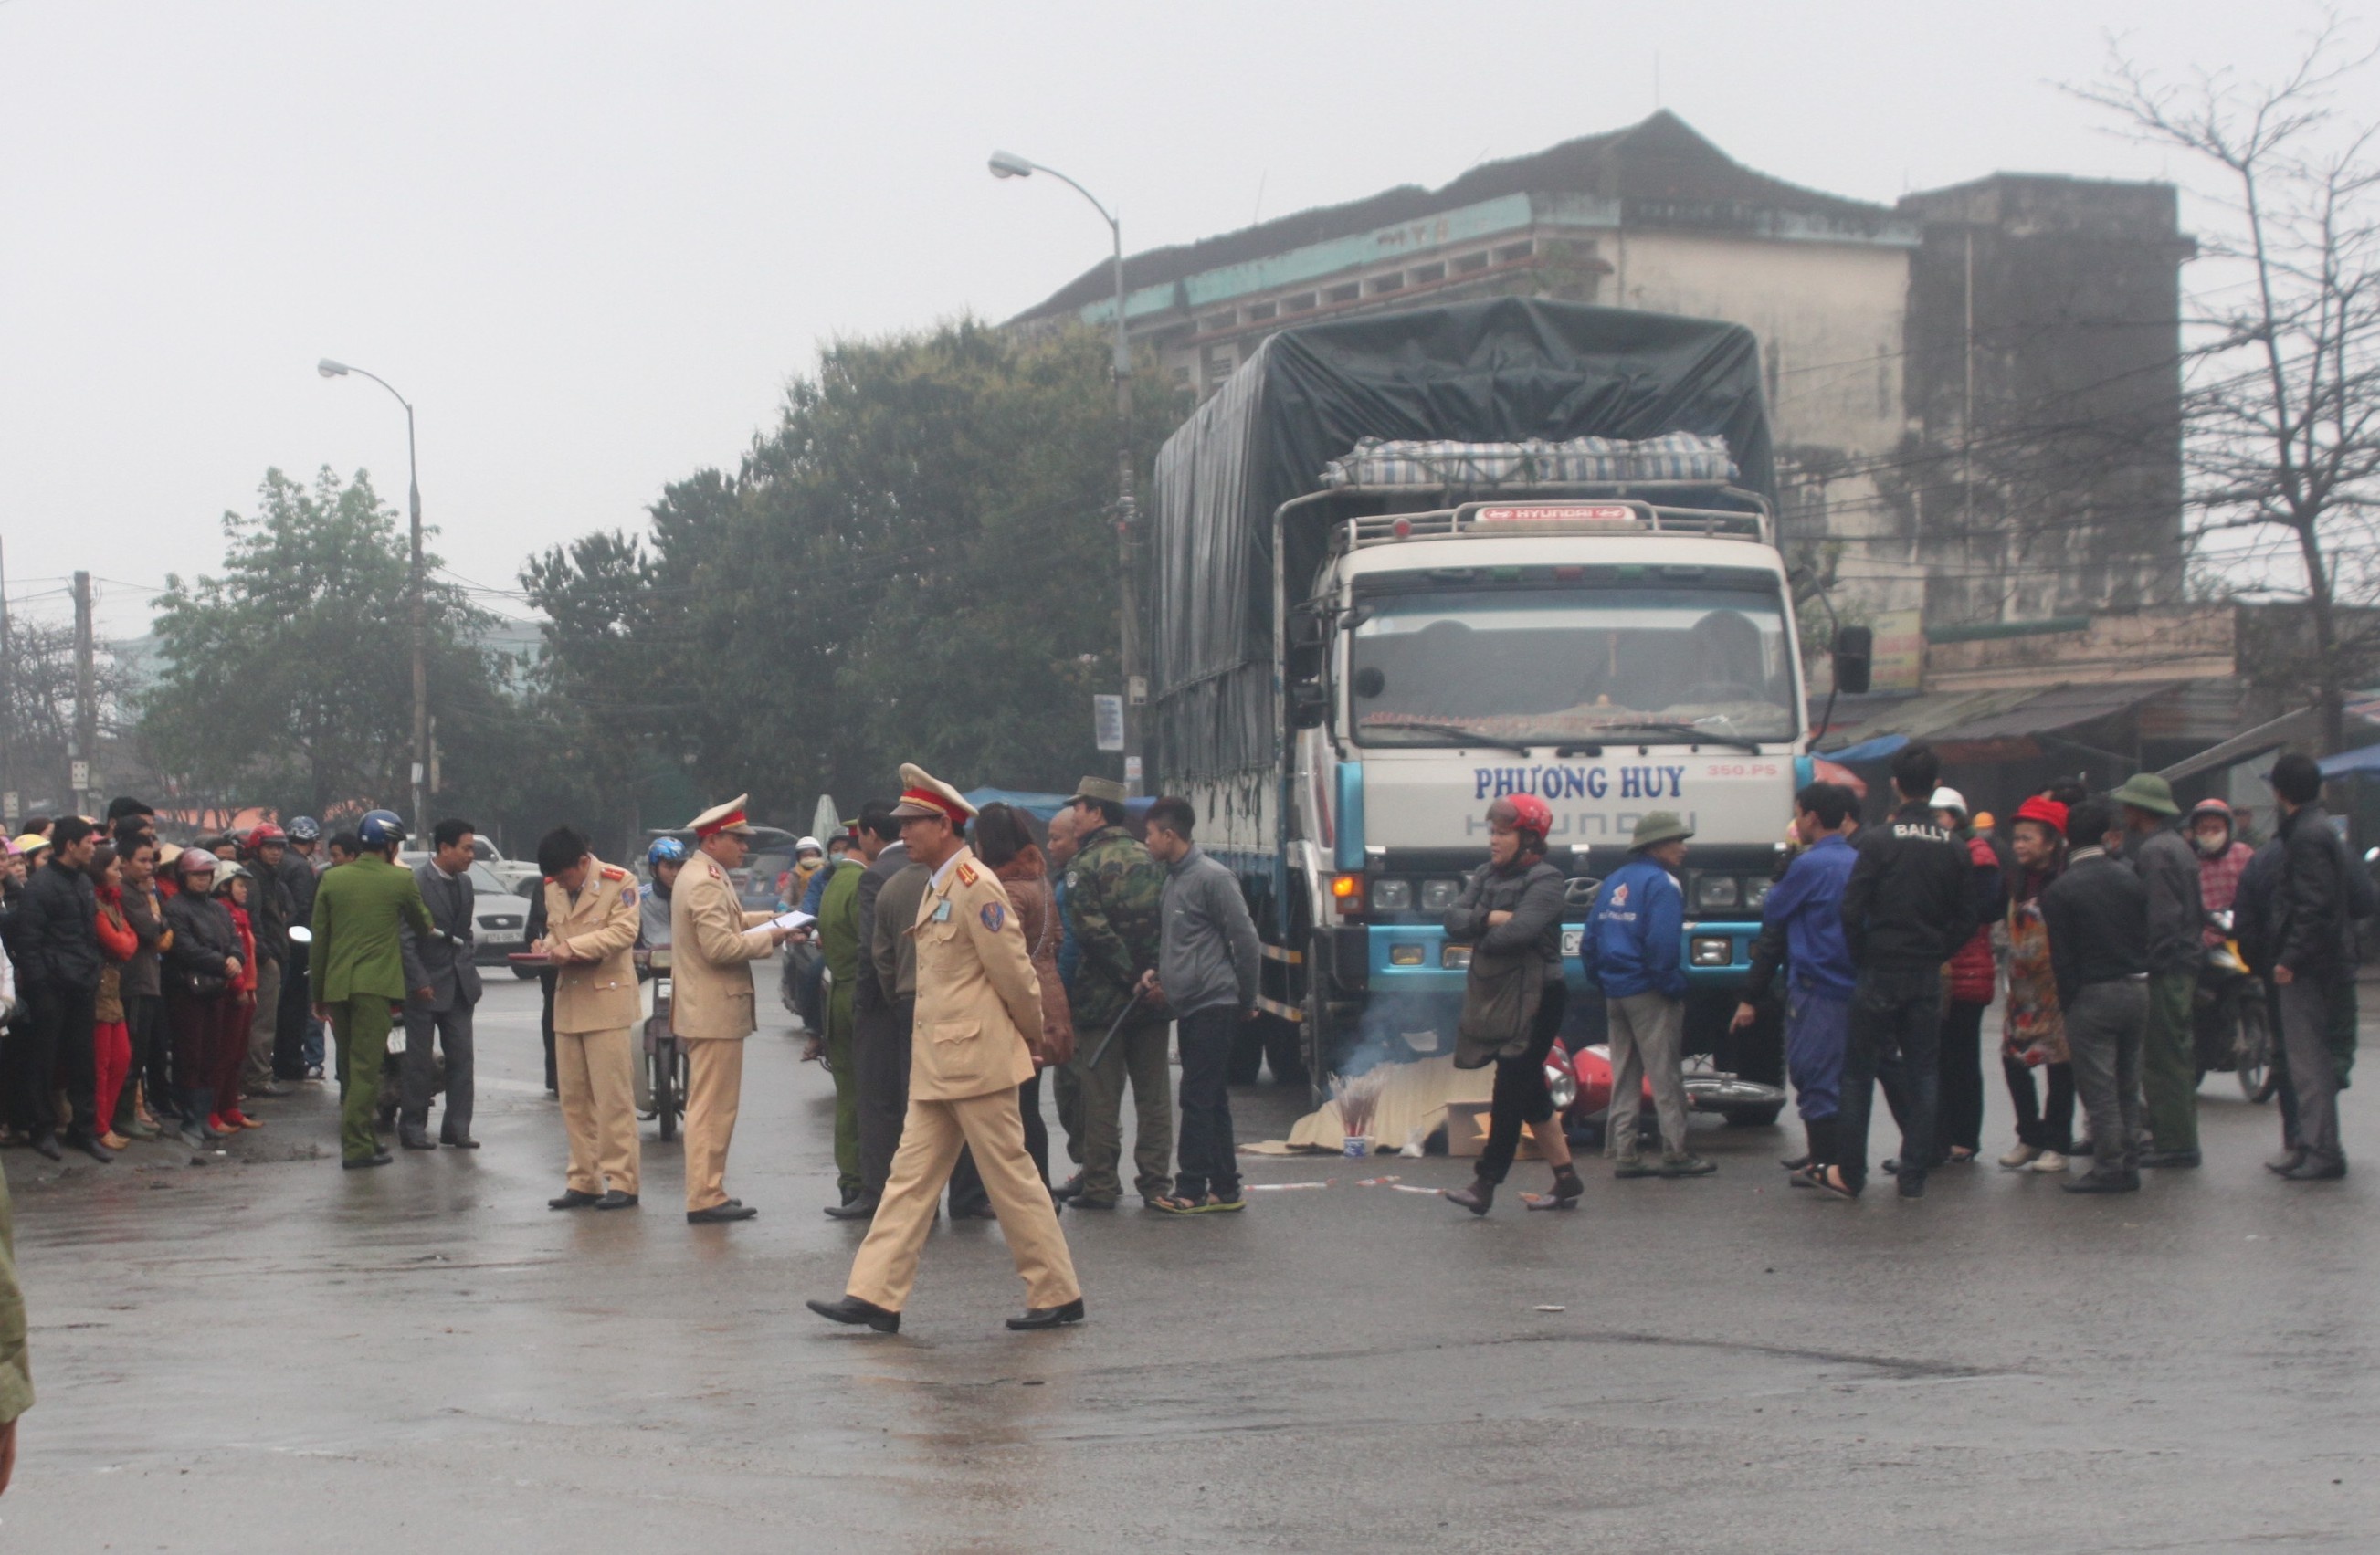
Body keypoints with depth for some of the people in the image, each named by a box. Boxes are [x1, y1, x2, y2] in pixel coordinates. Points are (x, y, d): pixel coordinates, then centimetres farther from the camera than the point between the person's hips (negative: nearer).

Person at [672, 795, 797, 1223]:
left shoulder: (699, 876, 14)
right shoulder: (707, 883, -19)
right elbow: (720, 946, -26)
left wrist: (763, 919, 12)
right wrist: (768, 938, -15)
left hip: (703, 1008, 11)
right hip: (715, 1011, -11)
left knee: (707, 1107, 17)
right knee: (713, 1107, -7)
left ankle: (706, 1191, 24)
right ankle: (705, 1199, -5)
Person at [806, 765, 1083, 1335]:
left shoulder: (975, 886, -15)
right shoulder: (937, 886, 15)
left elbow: (1012, 971, -14)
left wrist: (1031, 1033, -2)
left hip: (978, 1058, -9)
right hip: (937, 1063, 9)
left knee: (1010, 1176, -2)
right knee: (910, 1175, 6)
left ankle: (1057, 1295, 8)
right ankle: (875, 1296, 6)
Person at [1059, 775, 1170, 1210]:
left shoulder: (1084, 866, -8)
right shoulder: (1148, 859, 9)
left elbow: (1091, 929, -18)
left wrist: (1128, 974, -14)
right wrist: (1146, 974, 3)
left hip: (1103, 995, -5)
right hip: (1153, 995, 5)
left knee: (1101, 1097, 1)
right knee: (1154, 1096, 9)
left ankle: (1100, 1185, 3)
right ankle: (1156, 1183, 10)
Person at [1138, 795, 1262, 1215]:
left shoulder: (1212, 878, -12)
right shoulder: (1173, 880, 15)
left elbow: (1245, 941, -11)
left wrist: (1246, 1002, -6)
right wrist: (1157, 972, 5)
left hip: (1213, 1005, -9)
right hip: (1189, 1007, 9)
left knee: (1198, 1098, -8)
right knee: (1211, 1100, 11)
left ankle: (1192, 1190, -5)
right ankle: (1224, 1188, 16)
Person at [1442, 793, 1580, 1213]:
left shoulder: (1545, 880, -10)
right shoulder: (1485, 876, 13)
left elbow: (1519, 931, -24)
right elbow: (1453, 920, 2)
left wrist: (1479, 936, -6)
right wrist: (1489, 918, -15)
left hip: (1534, 998, -8)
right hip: (1493, 996, 8)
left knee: (1511, 1091, -9)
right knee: (1530, 1093, 12)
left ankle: (1486, 1184, -10)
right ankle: (1567, 1180, 19)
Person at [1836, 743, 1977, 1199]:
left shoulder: (1879, 841, -10)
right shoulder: (1955, 849, 3)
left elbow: (1852, 910, -12)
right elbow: (1966, 920, 3)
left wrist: (1861, 956, 2)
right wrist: (1935, 953, 13)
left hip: (1881, 973, -3)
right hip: (1928, 975, 3)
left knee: (1859, 1073, 5)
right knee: (1923, 1072, 9)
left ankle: (1851, 1173, 6)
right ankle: (1914, 1174, 8)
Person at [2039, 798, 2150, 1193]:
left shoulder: (2059, 891, -8)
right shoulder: (2130, 880, 4)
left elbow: (2062, 958, -10)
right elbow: (2149, 938, 6)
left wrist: (2066, 1005, -3)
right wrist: (2141, 979, 15)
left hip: (2092, 996, -5)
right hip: (2137, 990, 5)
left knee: (2098, 1087, -1)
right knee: (2127, 1084, 13)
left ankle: (2108, 1168, -2)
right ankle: (2130, 1167, 16)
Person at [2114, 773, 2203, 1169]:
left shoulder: (2153, 851, -14)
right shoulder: (2180, 846, 16)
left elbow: (2159, 915, -21)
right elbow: (2196, 910, 20)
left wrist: (2144, 961, -18)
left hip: (2164, 968, -10)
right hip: (2187, 961, 10)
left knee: (2163, 1058, -7)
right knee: (2180, 1055, 15)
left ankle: (2174, 1143, -6)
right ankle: (2180, 1136, 21)